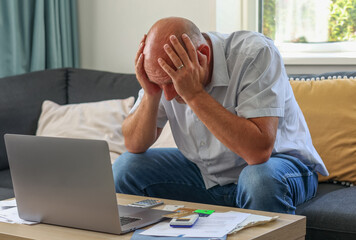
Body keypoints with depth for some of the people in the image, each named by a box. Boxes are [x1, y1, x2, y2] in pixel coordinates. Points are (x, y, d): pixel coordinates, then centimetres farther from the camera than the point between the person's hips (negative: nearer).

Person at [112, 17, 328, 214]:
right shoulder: (167, 70, -10)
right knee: (124, 169, -8)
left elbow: (259, 151, -37)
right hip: (206, 172, 5)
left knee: (261, 180, -38)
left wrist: (195, 94, -38)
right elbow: (135, 146, -7)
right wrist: (151, 94, -25)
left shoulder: (255, 53, -27)